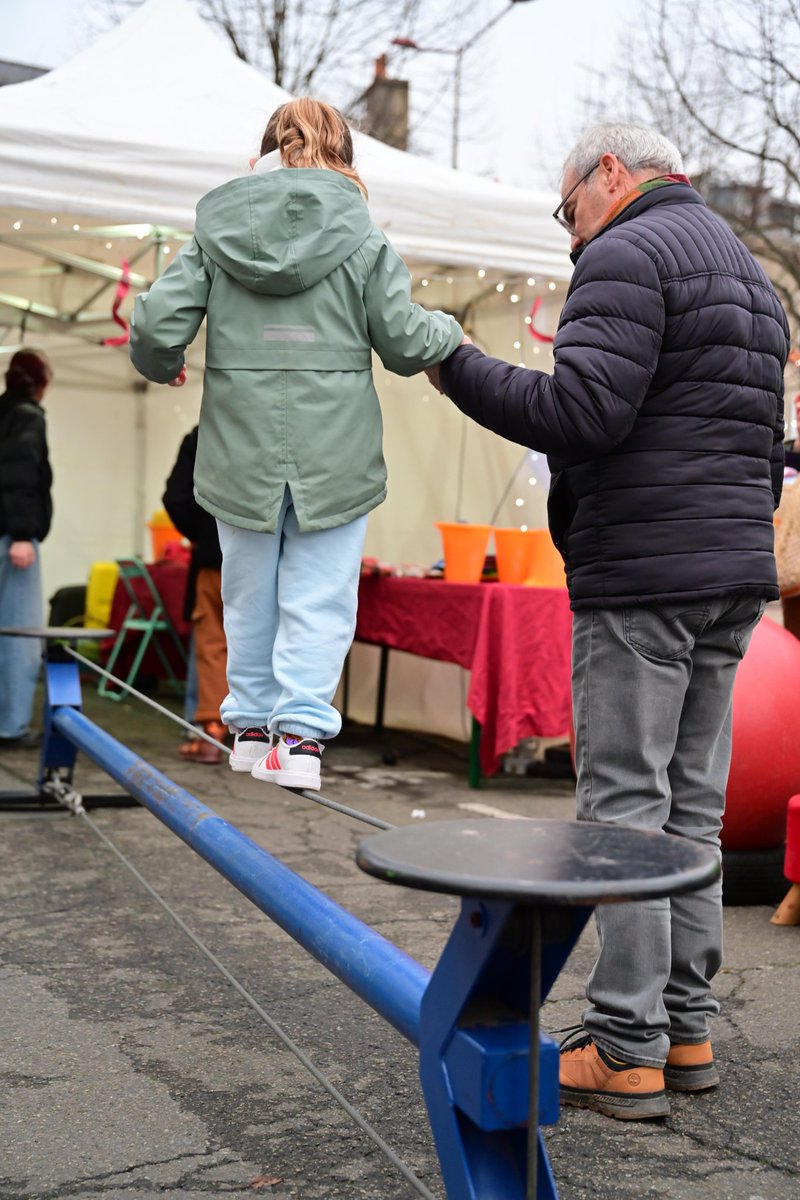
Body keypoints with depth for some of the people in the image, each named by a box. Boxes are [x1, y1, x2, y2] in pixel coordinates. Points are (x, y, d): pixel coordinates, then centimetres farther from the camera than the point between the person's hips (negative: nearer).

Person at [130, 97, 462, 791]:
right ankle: (300, 732, -1)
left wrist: (163, 367, 19)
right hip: (334, 455, -2)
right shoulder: (363, 243, -2)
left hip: (241, 450, 2)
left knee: (250, 591, 16)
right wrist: (449, 333, 21)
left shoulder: (214, 236, 3)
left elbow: (157, 326, -3)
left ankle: (252, 725, 24)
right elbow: (405, 343, -1)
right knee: (319, 596, 5)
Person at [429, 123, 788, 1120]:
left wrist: (459, 369, -8)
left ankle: (628, 1049, -1)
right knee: (692, 806, 11)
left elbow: (583, 412, -19)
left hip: (641, 575, -9)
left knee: (625, 804, -6)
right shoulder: (749, 271, 23)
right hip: (736, 582, 9)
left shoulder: (627, 254, -7)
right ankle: (687, 1029, 18)